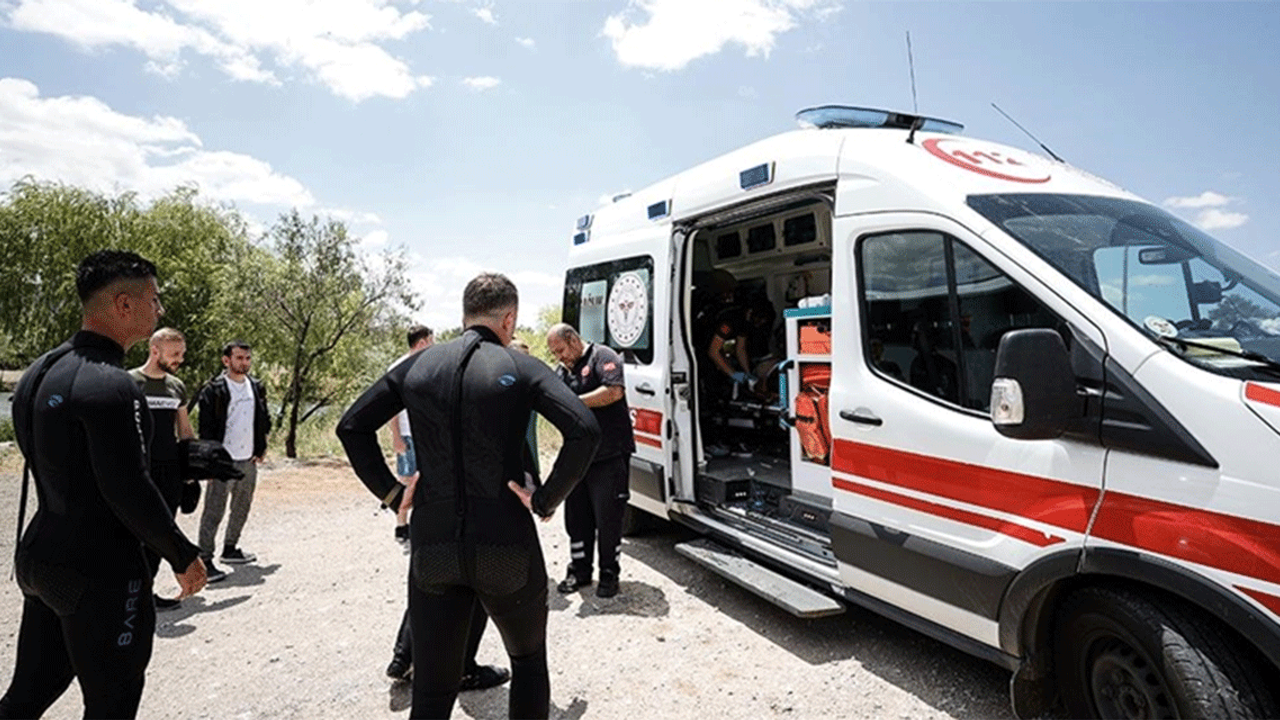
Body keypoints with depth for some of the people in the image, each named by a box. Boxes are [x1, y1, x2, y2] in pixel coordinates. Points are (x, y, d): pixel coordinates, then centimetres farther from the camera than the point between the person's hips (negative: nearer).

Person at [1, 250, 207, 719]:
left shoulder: (41, 371, 7)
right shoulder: (110, 385, -23)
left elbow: (43, 460, 14)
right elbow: (129, 490, -24)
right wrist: (184, 556, -13)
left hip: (41, 556, 9)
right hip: (100, 573, -9)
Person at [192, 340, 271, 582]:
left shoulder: (256, 388, 9)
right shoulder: (214, 390, -10)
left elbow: (264, 421, 16)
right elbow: (206, 427, -11)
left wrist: (260, 449, 9)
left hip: (249, 460, 7)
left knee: (242, 509, 16)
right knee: (214, 513, -3)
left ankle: (230, 549, 31)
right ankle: (205, 561, 3)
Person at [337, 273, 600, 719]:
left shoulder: (419, 365, 5)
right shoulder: (521, 368, -5)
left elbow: (351, 426, 9)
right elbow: (584, 431, -18)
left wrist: (390, 491, 9)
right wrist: (546, 501, -10)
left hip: (432, 549, 3)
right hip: (506, 547, -2)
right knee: (528, 662, 23)